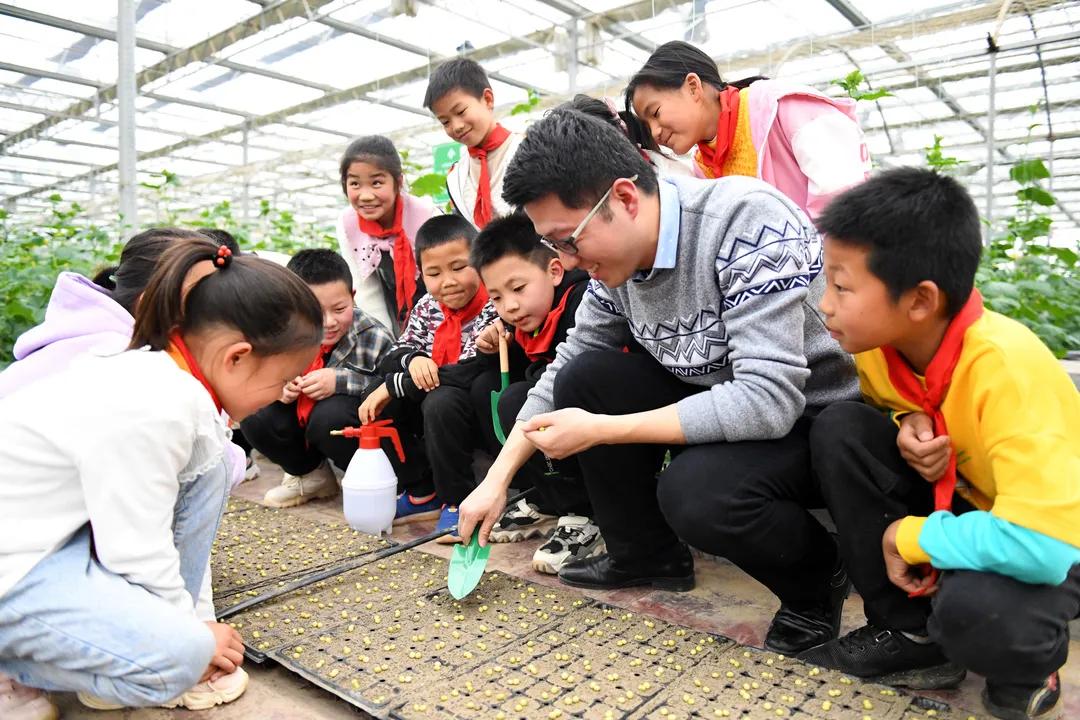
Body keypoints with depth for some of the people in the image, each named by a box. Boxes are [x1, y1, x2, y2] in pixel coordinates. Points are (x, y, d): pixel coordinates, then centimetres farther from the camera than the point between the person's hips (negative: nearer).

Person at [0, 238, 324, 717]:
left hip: (54, 530, 9)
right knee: (178, 657, -22)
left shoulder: (162, 373, -3)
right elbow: (138, 554, -23)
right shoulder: (151, 412, -30)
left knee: (204, 470, -1)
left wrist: (186, 619, 6)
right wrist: (192, 635, -6)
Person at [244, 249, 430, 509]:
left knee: (330, 416, -35)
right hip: (306, 423, 5)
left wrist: (340, 380, -34)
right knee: (254, 415, -14)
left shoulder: (374, 338, -23)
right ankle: (310, 474, 12)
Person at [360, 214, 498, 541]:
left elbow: (471, 373, -28)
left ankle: (458, 500, -13)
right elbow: (392, 357, 6)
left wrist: (393, 386, -23)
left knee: (440, 402, -32)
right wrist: (412, 359, -21)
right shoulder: (426, 308, 3)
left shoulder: (494, 309, -18)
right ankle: (422, 492, 3)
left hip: (484, 414, -7)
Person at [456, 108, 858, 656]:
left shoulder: (746, 220, -29)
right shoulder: (616, 256, -6)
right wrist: (496, 481, 1)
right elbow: (563, 370, 5)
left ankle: (816, 576, 1)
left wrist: (599, 430, -29)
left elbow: (769, 401, -34)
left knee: (694, 490, -33)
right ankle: (647, 554, 10)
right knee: (584, 377, -7)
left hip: (819, 415, -6)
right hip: (721, 403, 7)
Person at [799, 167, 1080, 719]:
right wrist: (910, 426, -16)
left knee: (973, 609, -37)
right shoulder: (880, 340, -15)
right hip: (972, 506, 6)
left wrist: (910, 537, -25)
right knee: (841, 430, -16)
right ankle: (911, 634, -1)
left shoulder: (1004, 366, -33)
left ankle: (1030, 661, 4)